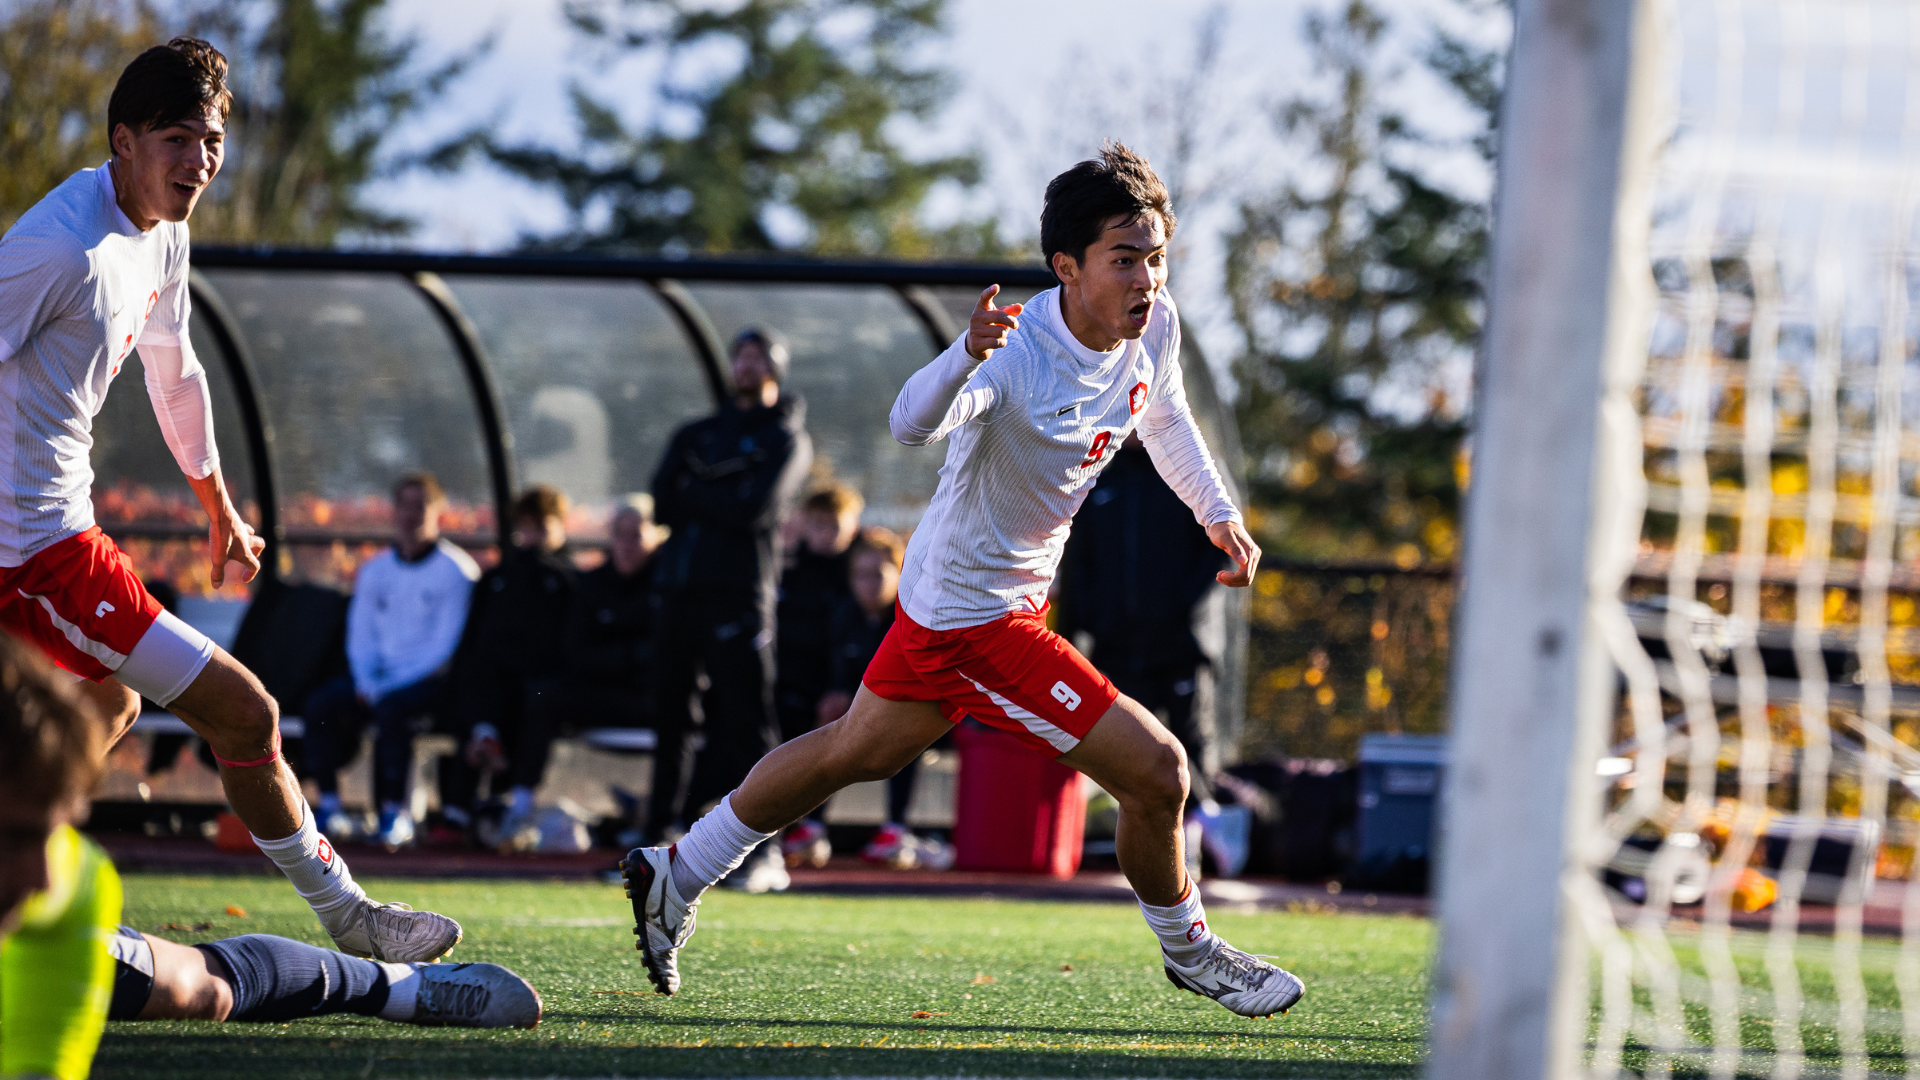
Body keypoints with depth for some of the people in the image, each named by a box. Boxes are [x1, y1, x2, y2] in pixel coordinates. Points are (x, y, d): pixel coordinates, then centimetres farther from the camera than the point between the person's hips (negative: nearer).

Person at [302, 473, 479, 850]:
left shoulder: (456, 570, -3)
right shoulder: (375, 570, 16)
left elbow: (446, 645, -11)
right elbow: (360, 636, 14)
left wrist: (388, 687, -18)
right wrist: (366, 682, -7)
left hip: (430, 679, -5)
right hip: (379, 677, 5)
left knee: (391, 708, -36)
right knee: (321, 703, -21)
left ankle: (395, 813, -30)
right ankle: (329, 805, -20)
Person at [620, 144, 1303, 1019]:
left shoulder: (1154, 326, -7)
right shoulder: (1016, 351, -32)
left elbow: (1164, 418, 16)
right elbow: (911, 424, -50)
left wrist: (1219, 513, 10)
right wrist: (964, 358, -69)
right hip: (973, 617, -9)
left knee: (858, 751, 26)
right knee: (1155, 770, -8)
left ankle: (673, 880, 43)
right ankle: (1188, 950, 19)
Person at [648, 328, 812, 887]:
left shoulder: (785, 439, 5)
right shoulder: (697, 435, 22)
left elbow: (755, 510, -10)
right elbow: (662, 502, 7)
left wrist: (693, 492, -1)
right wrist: (720, 487, -6)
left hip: (739, 591, -6)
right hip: (679, 589, 6)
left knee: (747, 720, -10)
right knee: (668, 713, 6)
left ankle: (765, 851, -11)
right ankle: (663, 839, 13)